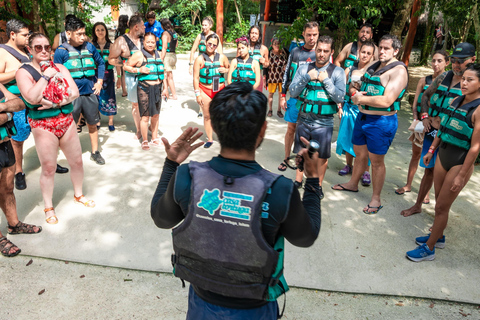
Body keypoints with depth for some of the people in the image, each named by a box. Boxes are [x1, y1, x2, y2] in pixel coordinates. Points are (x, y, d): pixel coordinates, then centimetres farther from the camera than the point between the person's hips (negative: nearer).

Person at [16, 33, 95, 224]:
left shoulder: (60, 68, 8)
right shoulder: (24, 72, -3)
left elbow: (75, 92, -2)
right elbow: (31, 97, -19)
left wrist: (54, 102, -16)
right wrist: (46, 76, -14)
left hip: (66, 120, 4)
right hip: (43, 125, -4)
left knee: (77, 162, 10)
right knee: (48, 169, 2)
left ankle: (78, 195, 33)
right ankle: (48, 208, 20)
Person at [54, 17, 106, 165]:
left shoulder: (89, 47, 4)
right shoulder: (61, 51, -6)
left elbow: (101, 63, 17)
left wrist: (99, 82, 9)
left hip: (90, 93, 3)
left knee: (92, 124, 13)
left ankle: (95, 152, 28)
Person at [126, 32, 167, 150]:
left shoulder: (158, 54, 13)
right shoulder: (139, 54, -4)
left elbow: (163, 72, 19)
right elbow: (126, 66, 0)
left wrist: (165, 88, 15)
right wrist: (139, 70, -14)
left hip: (157, 88, 5)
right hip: (145, 88, -5)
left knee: (155, 115, 13)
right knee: (145, 116, -3)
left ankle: (155, 137, 27)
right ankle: (145, 141, 10)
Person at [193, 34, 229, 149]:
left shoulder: (222, 57, 6)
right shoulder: (200, 59, 2)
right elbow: (196, 78, 0)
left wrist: (225, 70, -4)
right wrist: (197, 94, -6)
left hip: (220, 90, 1)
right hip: (205, 90, 0)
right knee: (207, 116, 6)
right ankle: (209, 139, 18)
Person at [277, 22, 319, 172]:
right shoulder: (295, 52, 7)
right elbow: (287, 73, 11)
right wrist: (283, 95, 6)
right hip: (295, 97, 2)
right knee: (291, 128, 7)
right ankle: (286, 158, 20)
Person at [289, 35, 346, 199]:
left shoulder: (337, 72, -3)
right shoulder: (304, 69, 3)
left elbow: (340, 97, -12)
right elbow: (292, 92, -4)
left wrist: (326, 80, -17)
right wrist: (307, 78, -16)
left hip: (323, 122, -2)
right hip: (304, 119, 2)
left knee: (322, 156, 10)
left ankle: (318, 185, 30)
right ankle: (298, 180, 36)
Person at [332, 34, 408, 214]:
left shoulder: (398, 71, -15)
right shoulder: (374, 66, 11)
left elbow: (387, 101, -25)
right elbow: (355, 87, 19)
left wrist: (360, 99, -15)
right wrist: (356, 95, -6)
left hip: (381, 122, -8)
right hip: (363, 117, 8)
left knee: (376, 161, 1)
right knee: (359, 153, 20)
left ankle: (376, 199, 15)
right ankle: (353, 184, 40)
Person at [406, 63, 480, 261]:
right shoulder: (456, 102, 4)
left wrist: (461, 175, -18)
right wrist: (431, 150, 15)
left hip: (460, 163, -7)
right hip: (443, 156, 7)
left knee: (442, 207, 2)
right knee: (439, 202, 18)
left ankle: (429, 249, 15)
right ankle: (438, 237, 37)